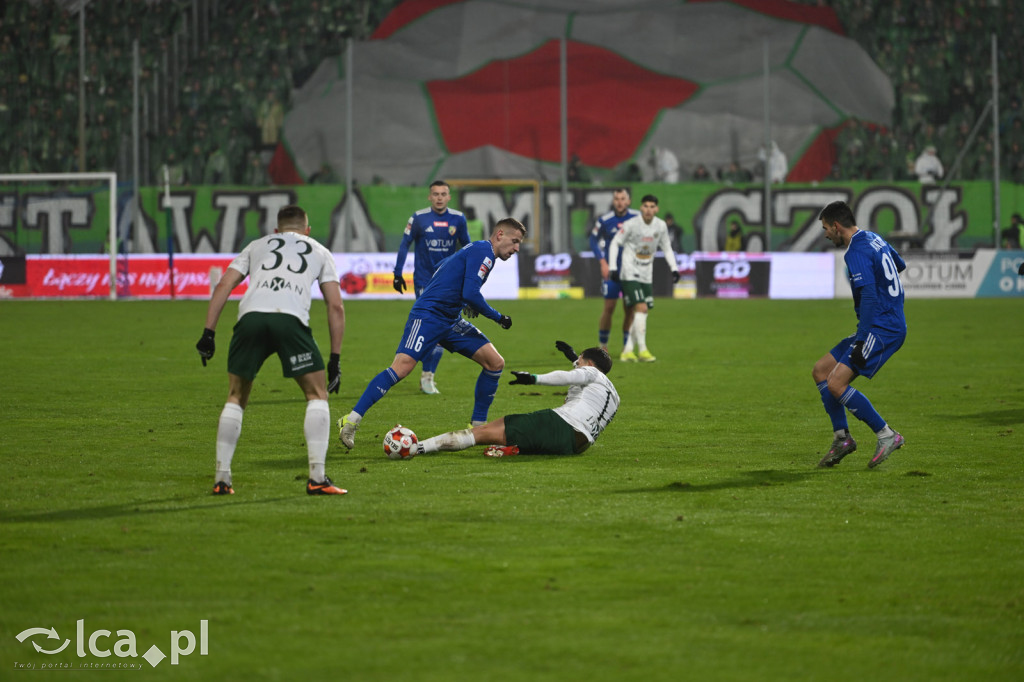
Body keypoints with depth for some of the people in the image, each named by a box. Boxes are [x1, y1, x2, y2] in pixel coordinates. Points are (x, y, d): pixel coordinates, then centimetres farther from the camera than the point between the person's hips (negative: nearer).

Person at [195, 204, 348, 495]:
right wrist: (335, 358, 24)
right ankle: (317, 477, 2)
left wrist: (208, 333, 17)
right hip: (291, 319, -2)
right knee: (317, 395, 13)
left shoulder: (256, 246, 34)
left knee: (236, 398, 19)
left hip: (251, 317, 2)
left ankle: (221, 479, 15)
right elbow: (336, 306, 22)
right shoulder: (319, 251, 31)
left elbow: (223, 286, 20)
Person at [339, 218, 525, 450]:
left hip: (450, 321, 10)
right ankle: (351, 420, -21)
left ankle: (477, 426, 9)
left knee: (495, 362, 2)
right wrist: (498, 317, -9)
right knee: (402, 367, -23)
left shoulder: (477, 250, 18)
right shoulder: (483, 251, -11)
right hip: (428, 315, -10)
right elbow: (470, 293, -21)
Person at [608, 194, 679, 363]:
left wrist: (674, 268, 4)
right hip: (630, 274, -6)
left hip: (646, 276, 6)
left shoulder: (661, 226, 1)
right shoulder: (631, 224, -12)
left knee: (641, 313, 4)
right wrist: (613, 268, -10)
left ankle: (627, 351, 11)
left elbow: (666, 248, 15)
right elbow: (615, 243, -4)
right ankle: (642, 350, -13)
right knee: (641, 308, -17)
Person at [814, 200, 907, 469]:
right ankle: (842, 438, 13)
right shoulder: (873, 239, 13)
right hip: (891, 323, 10)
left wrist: (862, 340, -27)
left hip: (882, 330, -10)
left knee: (836, 384, -18)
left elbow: (869, 297, -25)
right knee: (820, 371, 12)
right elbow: (900, 265, 30)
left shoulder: (857, 252, -17)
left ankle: (887, 436, -11)